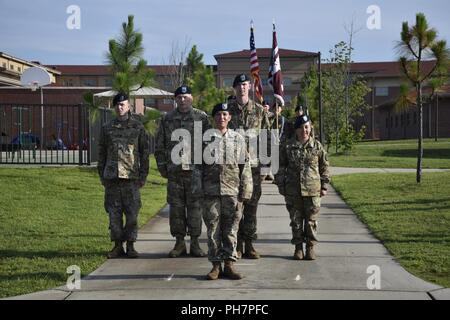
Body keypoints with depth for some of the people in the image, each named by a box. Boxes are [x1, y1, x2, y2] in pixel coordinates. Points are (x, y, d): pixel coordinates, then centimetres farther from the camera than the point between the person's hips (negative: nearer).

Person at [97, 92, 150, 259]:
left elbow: (145, 153, 4)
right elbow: (102, 153, 14)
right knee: (114, 213, 3)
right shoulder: (107, 128, 11)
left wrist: (143, 175, -1)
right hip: (112, 176, 2)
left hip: (131, 177, -2)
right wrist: (102, 175, 9)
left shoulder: (138, 128, 4)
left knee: (132, 213, -1)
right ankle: (118, 245, 11)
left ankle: (130, 246, 8)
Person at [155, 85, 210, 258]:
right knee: (176, 207, 4)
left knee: (195, 206, 1)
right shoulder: (167, 119, 10)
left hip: (195, 170, -2)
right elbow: (159, 145, 14)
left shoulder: (202, 118, 4)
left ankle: (195, 243, 9)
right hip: (174, 171, 2)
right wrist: (162, 166, 7)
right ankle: (179, 242, 12)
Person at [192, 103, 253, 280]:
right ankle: (216, 265, 9)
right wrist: (198, 188, 0)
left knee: (231, 230, 3)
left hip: (232, 191, 0)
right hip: (211, 191, 0)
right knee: (213, 229, 2)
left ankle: (229, 264, 10)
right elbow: (198, 165, 7)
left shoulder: (238, 139, 9)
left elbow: (245, 166, 8)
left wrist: (245, 191, 1)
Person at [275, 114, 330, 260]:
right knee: (296, 220, 7)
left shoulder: (317, 146, 3)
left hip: (312, 189, 0)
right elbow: (281, 167, 8)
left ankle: (310, 247, 13)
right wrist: (281, 185, 4)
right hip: (293, 190, 1)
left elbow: (324, 167, 9)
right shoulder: (287, 146, 3)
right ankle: (298, 247, 17)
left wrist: (324, 186, 5)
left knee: (311, 220, 3)